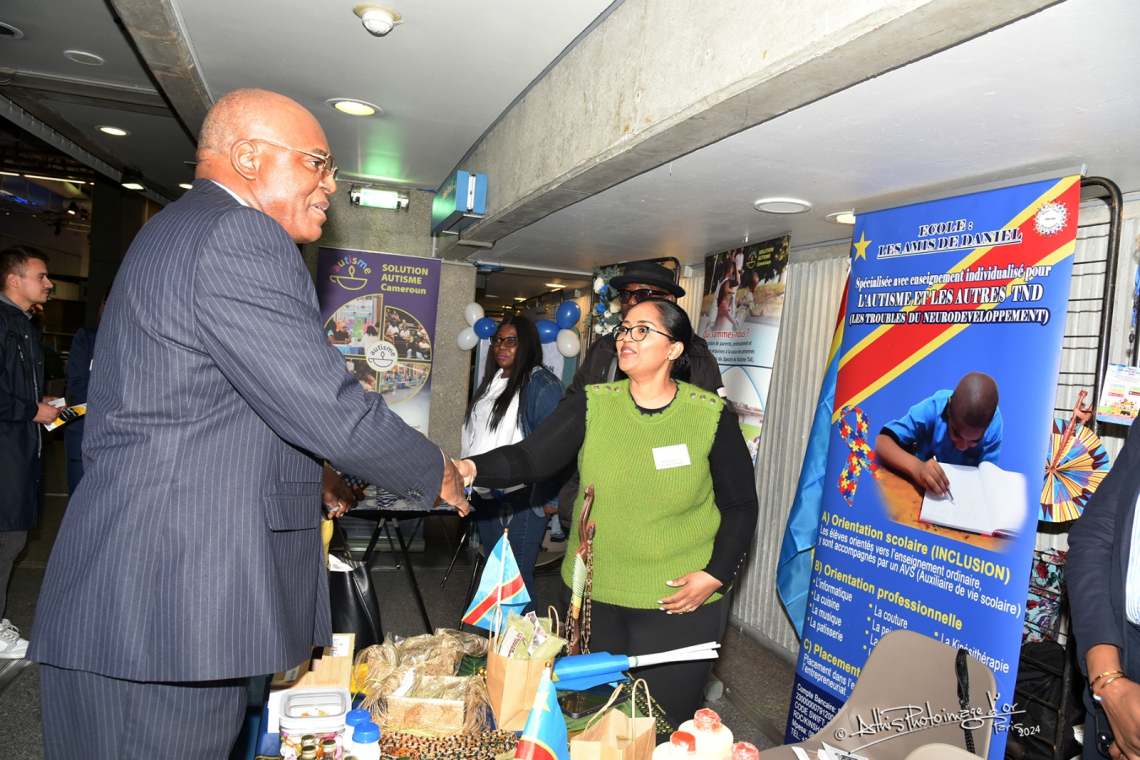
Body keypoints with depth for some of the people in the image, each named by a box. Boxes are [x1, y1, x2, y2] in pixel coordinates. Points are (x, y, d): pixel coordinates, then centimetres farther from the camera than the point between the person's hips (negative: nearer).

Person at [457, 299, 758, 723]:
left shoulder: (712, 417, -7)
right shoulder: (593, 405, -4)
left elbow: (740, 506, 0)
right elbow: (529, 457, -12)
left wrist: (716, 575, -10)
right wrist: (472, 468, -30)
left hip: (679, 603, -2)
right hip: (594, 595, 3)